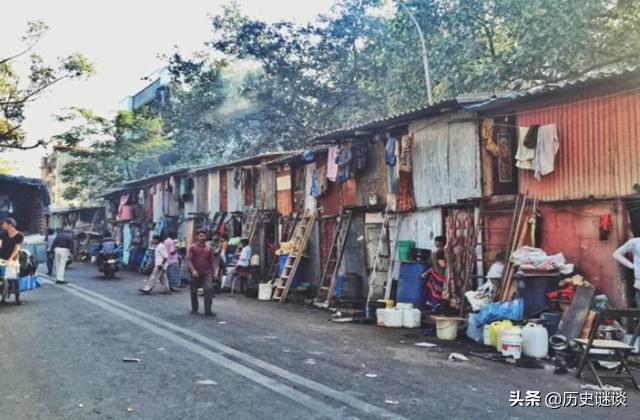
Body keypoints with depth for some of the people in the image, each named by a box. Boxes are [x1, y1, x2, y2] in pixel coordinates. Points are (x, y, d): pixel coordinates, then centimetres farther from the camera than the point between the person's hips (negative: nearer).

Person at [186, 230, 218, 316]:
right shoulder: (192, 247, -1)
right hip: (195, 273, -1)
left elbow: (212, 260, 11)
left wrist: (215, 270, -1)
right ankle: (194, 309, 27)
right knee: (194, 292, 9)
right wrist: (192, 270, -23)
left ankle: (208, 310, -12)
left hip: (207, 273, 1)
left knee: (209, 289, -14)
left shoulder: (209, 248, 8)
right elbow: (189, 260, -8)